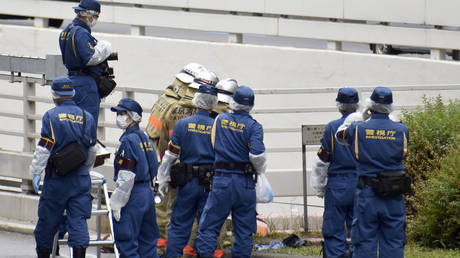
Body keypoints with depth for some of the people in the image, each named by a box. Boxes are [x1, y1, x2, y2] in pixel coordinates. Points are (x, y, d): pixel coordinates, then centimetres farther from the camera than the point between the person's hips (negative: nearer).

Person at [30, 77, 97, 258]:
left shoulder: (51, 116, -7)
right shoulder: (86, 117, 7)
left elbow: (44, 148, -11)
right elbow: (92, 150, 15)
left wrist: (36, 172, -6)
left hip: (56, 177, -3)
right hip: (80, 178, 3)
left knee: (47, 222, 8)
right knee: (78, 221, -1)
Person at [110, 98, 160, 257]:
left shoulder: (129, 140, -13)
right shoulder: (144, 137, 14)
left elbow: (126, 177, -17)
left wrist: (117, 202, -15)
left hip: (133, 195, -9)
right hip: (147, 191, 9)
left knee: (126, 244, -7)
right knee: (147, 240, 13)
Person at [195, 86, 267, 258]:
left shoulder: (220, 120, 3)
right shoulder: (254, 126, -5)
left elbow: (213, 146, 11)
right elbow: (257, 155, -14)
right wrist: (261, 171, 4)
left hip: (222, 180, 1)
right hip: (245, 183, -1)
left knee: (208, 226, 4)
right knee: (244, 230, 8)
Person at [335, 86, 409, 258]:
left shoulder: (358, 129, -4)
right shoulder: (401, 130, -1)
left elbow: (340, 135, 15)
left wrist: (362, 118, 26)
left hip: (368, 193, -1)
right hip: (394, 197, 1)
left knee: (364, 243, 3)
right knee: (393, 243, 6)